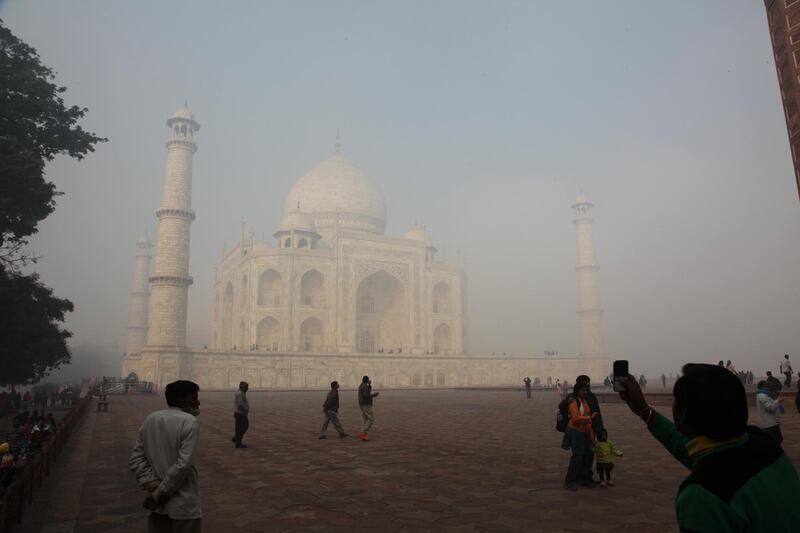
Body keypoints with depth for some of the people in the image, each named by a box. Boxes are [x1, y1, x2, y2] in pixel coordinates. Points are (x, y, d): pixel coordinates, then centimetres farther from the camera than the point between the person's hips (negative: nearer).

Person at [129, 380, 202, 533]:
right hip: (183, 505, -6)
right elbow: (183, 465, -21)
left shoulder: (150, 419, 5)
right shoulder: (189, 421, -15)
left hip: (156, 504, 6)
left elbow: (136, 460, 3)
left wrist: (152, 486, -3)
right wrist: (159, 495, -12)